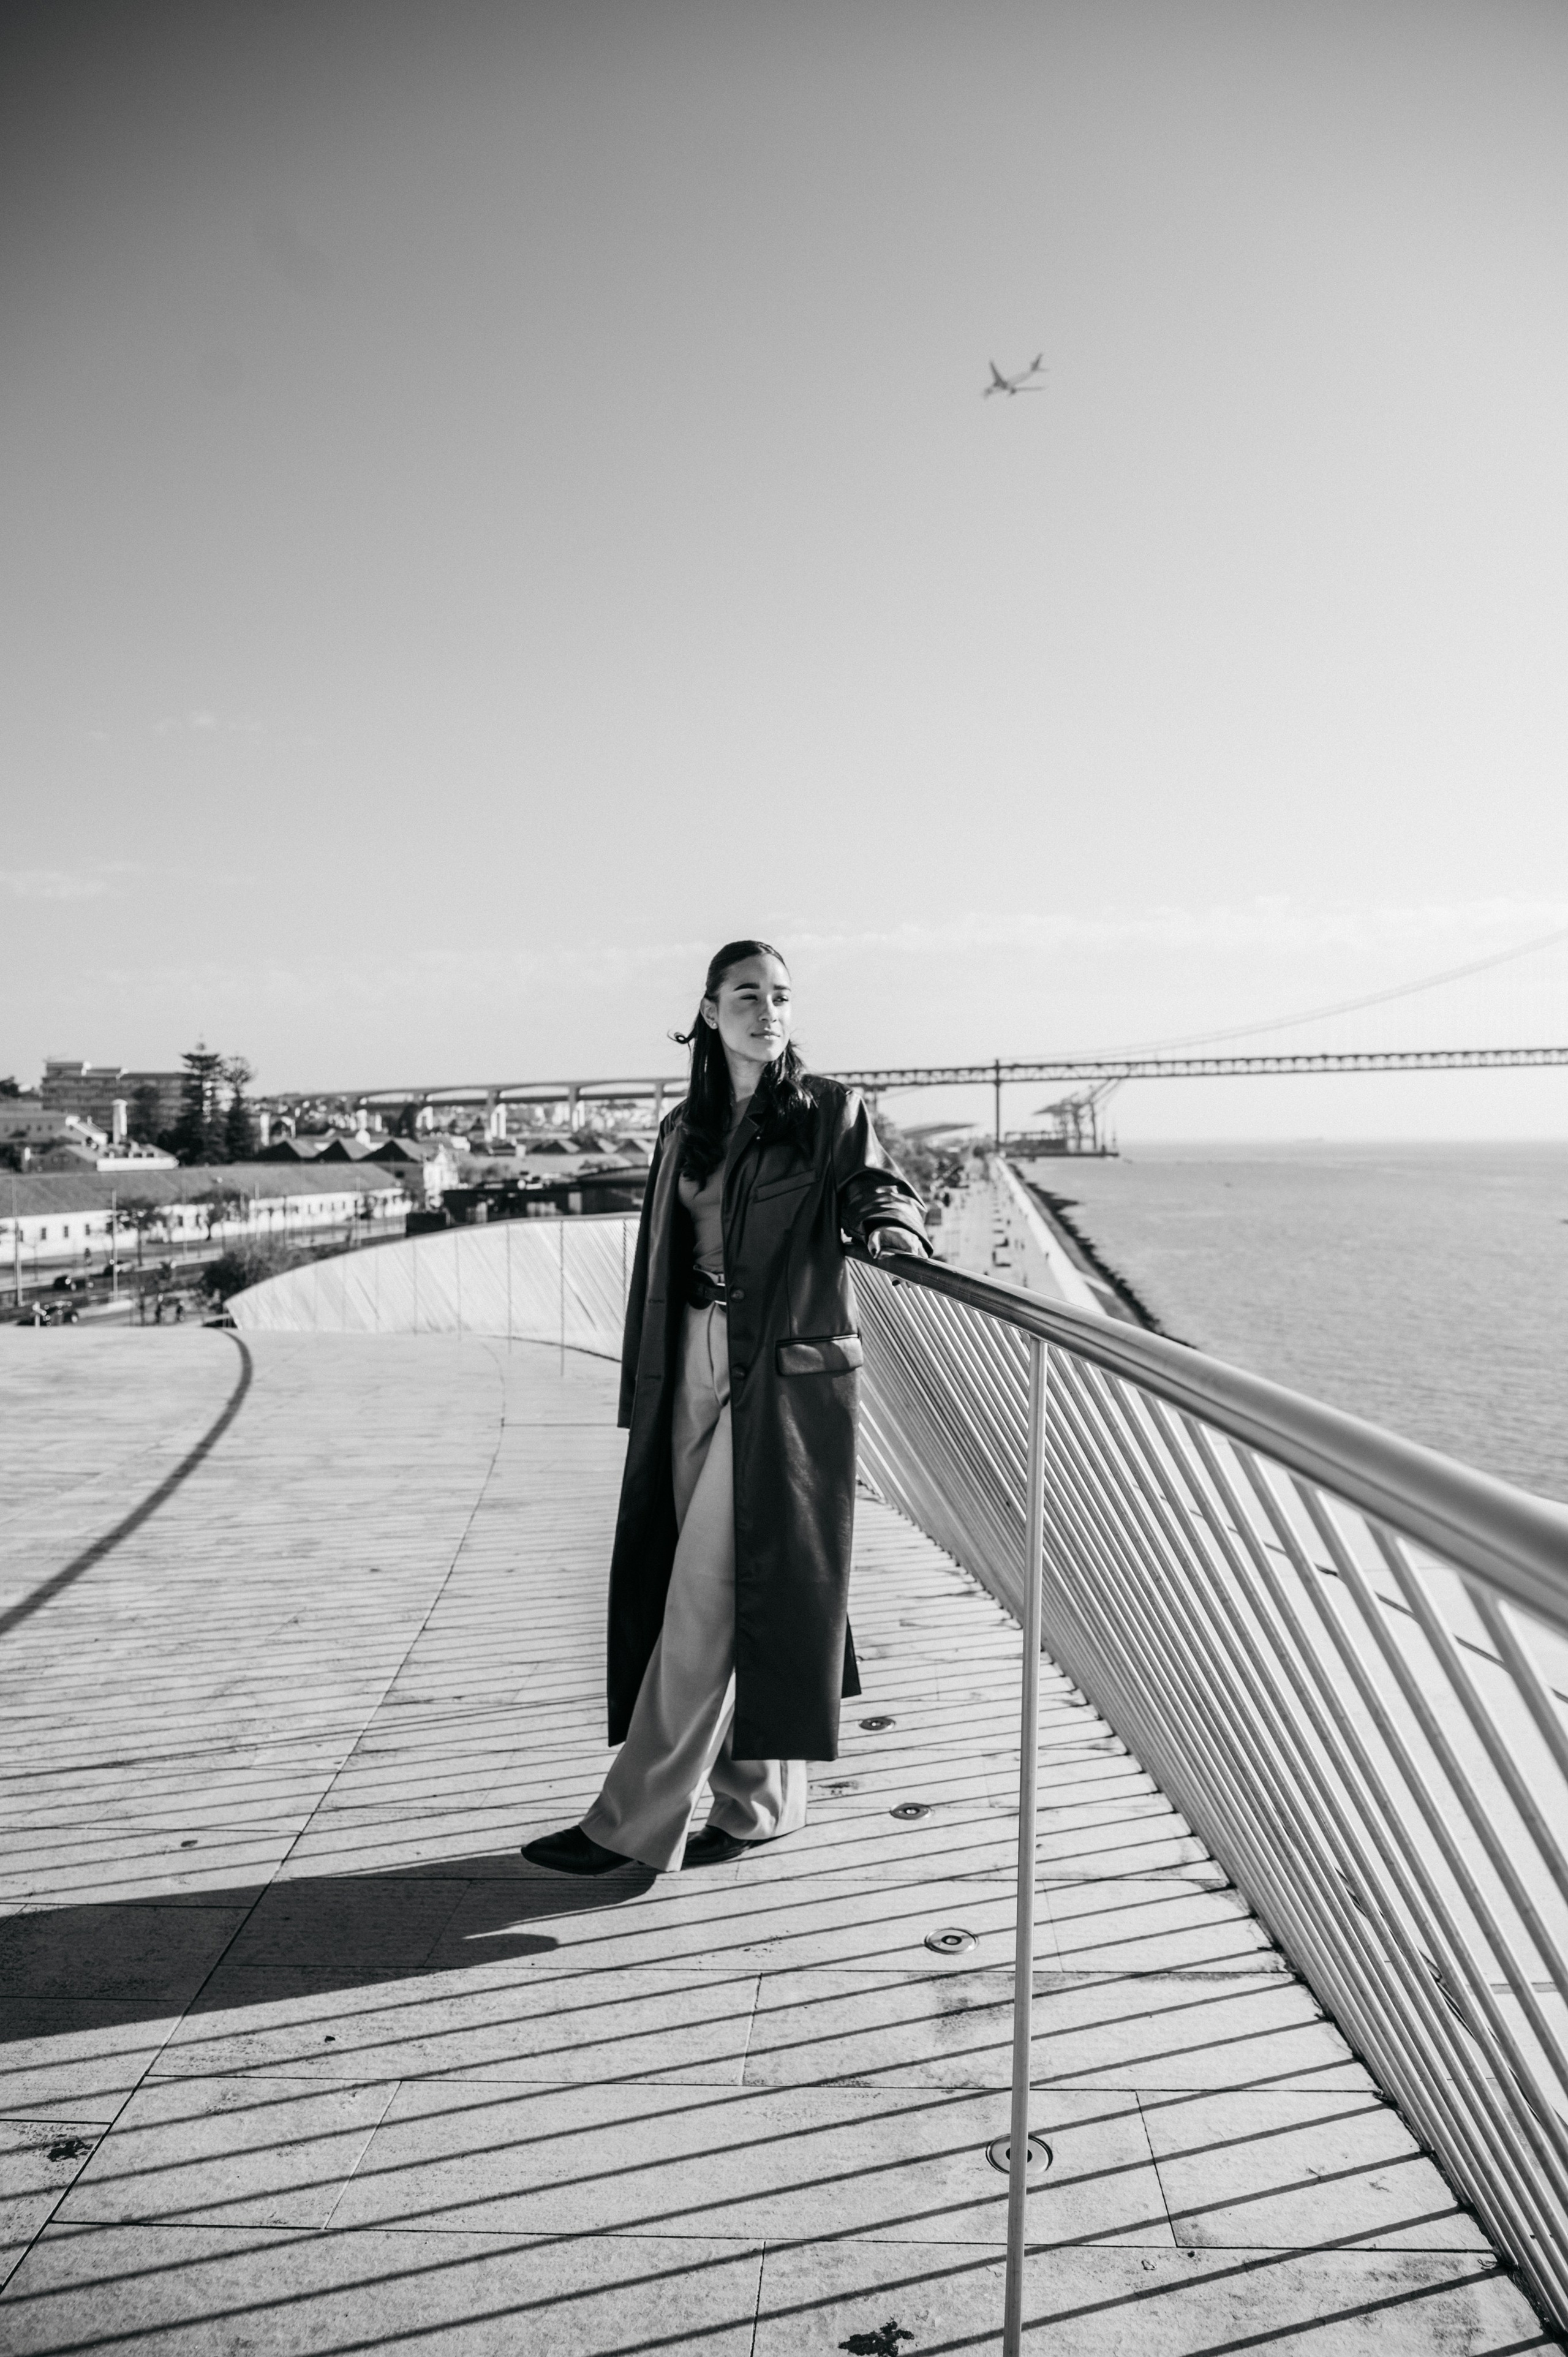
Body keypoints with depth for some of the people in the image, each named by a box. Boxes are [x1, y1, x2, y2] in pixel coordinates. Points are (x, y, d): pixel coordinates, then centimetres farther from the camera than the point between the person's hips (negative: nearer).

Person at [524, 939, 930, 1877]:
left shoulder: (829, 1110, 2)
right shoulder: (685, 1130, 14)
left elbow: (876, 1184, -4)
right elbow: (660, 1265, 15)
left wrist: (889, 1222, -29)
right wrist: (644, 1393, 13)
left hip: (784, 1369, -5)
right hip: (694, 1367, 6)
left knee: (709, 1589, -6)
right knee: (711, 1585, 9)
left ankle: (635, 1823, 3)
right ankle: (765, 1799, 24)